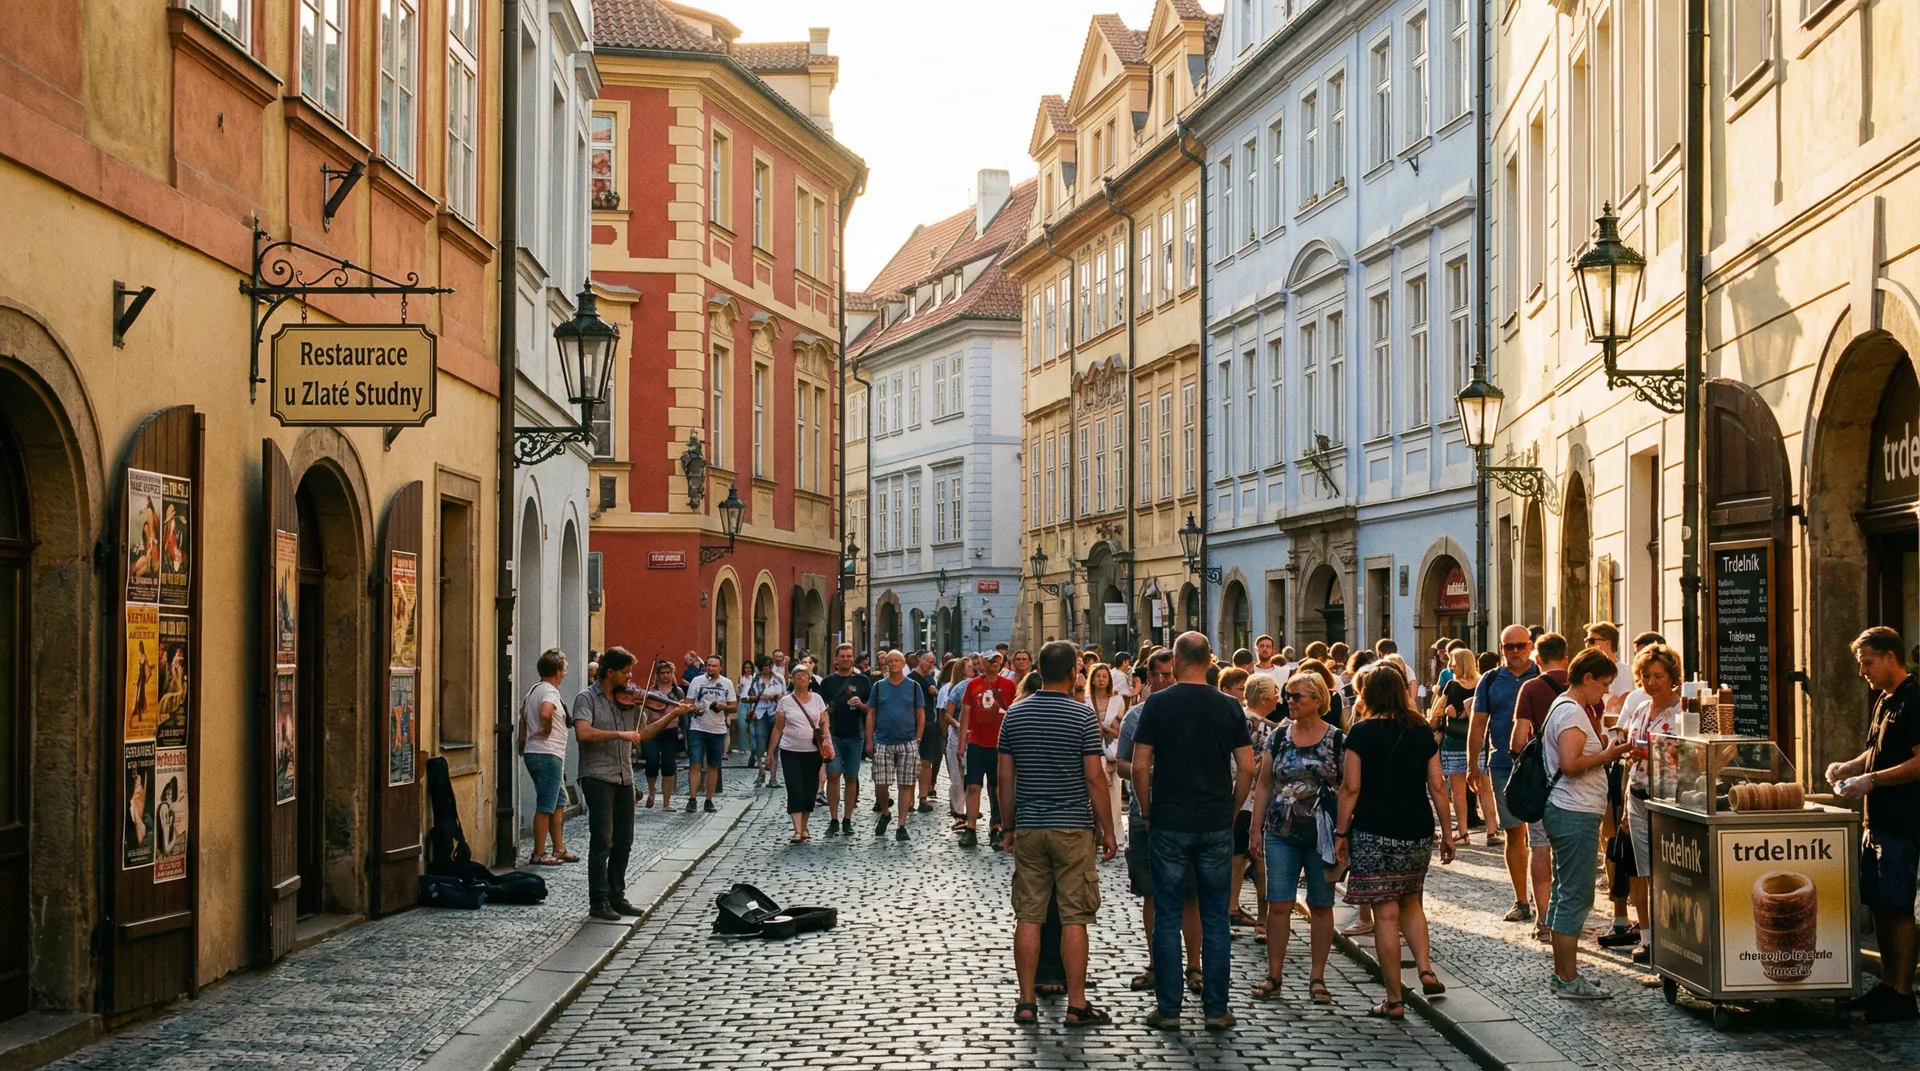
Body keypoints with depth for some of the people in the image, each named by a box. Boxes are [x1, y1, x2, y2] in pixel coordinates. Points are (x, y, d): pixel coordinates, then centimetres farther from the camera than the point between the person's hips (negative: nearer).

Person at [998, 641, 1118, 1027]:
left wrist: (1010, 826, 14)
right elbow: (1094, 778, -9)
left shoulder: (1015, 714, 4)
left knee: (1028, 916, 6)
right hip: (1073, 828, -3)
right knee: (1074, 918, 1)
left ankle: (1026, 1002, 8)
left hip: (1028, 826, 3)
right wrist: (1107, 829, 0)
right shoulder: (1083, 716, -8)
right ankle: (1077, 1005, 2)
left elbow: (1005, 777, 6)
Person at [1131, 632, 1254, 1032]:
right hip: (1216, 826, 2)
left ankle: (1168, 1008, 8)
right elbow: (1247, 768, -1)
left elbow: (1140, 766, -7)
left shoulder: (1157, 704, -5)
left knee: (1167, 917, 5)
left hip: (1168, 824, -2)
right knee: (1214, 918, 8)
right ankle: (1216, 1009, 11)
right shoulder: (1229, 707, 0)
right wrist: (1231, 811, 11)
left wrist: (1147, 812, 5)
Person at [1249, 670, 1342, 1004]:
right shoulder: (1279, 737, 7)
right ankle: (1274, 976, 7)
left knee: (1321, 906, 6)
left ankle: (1317, 977, 14)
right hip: (1281, 835, 2)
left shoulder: (1338, 741, -2)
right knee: (1278, 904, 0)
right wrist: (1257, 831, 7)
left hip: (1322, 835, -2)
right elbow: (1264, 786, 11)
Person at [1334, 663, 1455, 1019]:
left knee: (1386, 914, -1)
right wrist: (1447, 832, 11)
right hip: (1418, 832, 5)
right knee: (1410, 902, 24)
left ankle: (1394, 1000, 3)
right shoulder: (1422, 732, 6)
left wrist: (1341, 832, -2)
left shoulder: (1362, 732, -6)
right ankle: (1426, 970, 7)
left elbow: (1351, 788, -9)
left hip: (1375, 834, -4)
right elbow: (1437, 787, 5)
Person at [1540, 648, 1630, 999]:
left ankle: (1561, 975, 20)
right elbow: (1570, 763, -26)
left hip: (1565, 812, 11)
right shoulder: (1572, 711, -15)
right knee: (1575, 897, -7)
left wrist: (1607, 751, 14)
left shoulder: (1563, 706, 18)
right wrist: (1608, 755, -14)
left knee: (1565, 894, 14)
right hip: (1576, 814, -11)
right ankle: (1569, 980, -5)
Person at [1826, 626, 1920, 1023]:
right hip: (1878, 821, 9)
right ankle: (1888, 985, 19)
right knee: (1878, 904, 12)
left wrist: (1871, 780, -21)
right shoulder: (1884, 700, 16)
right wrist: (1849, 767, 10)